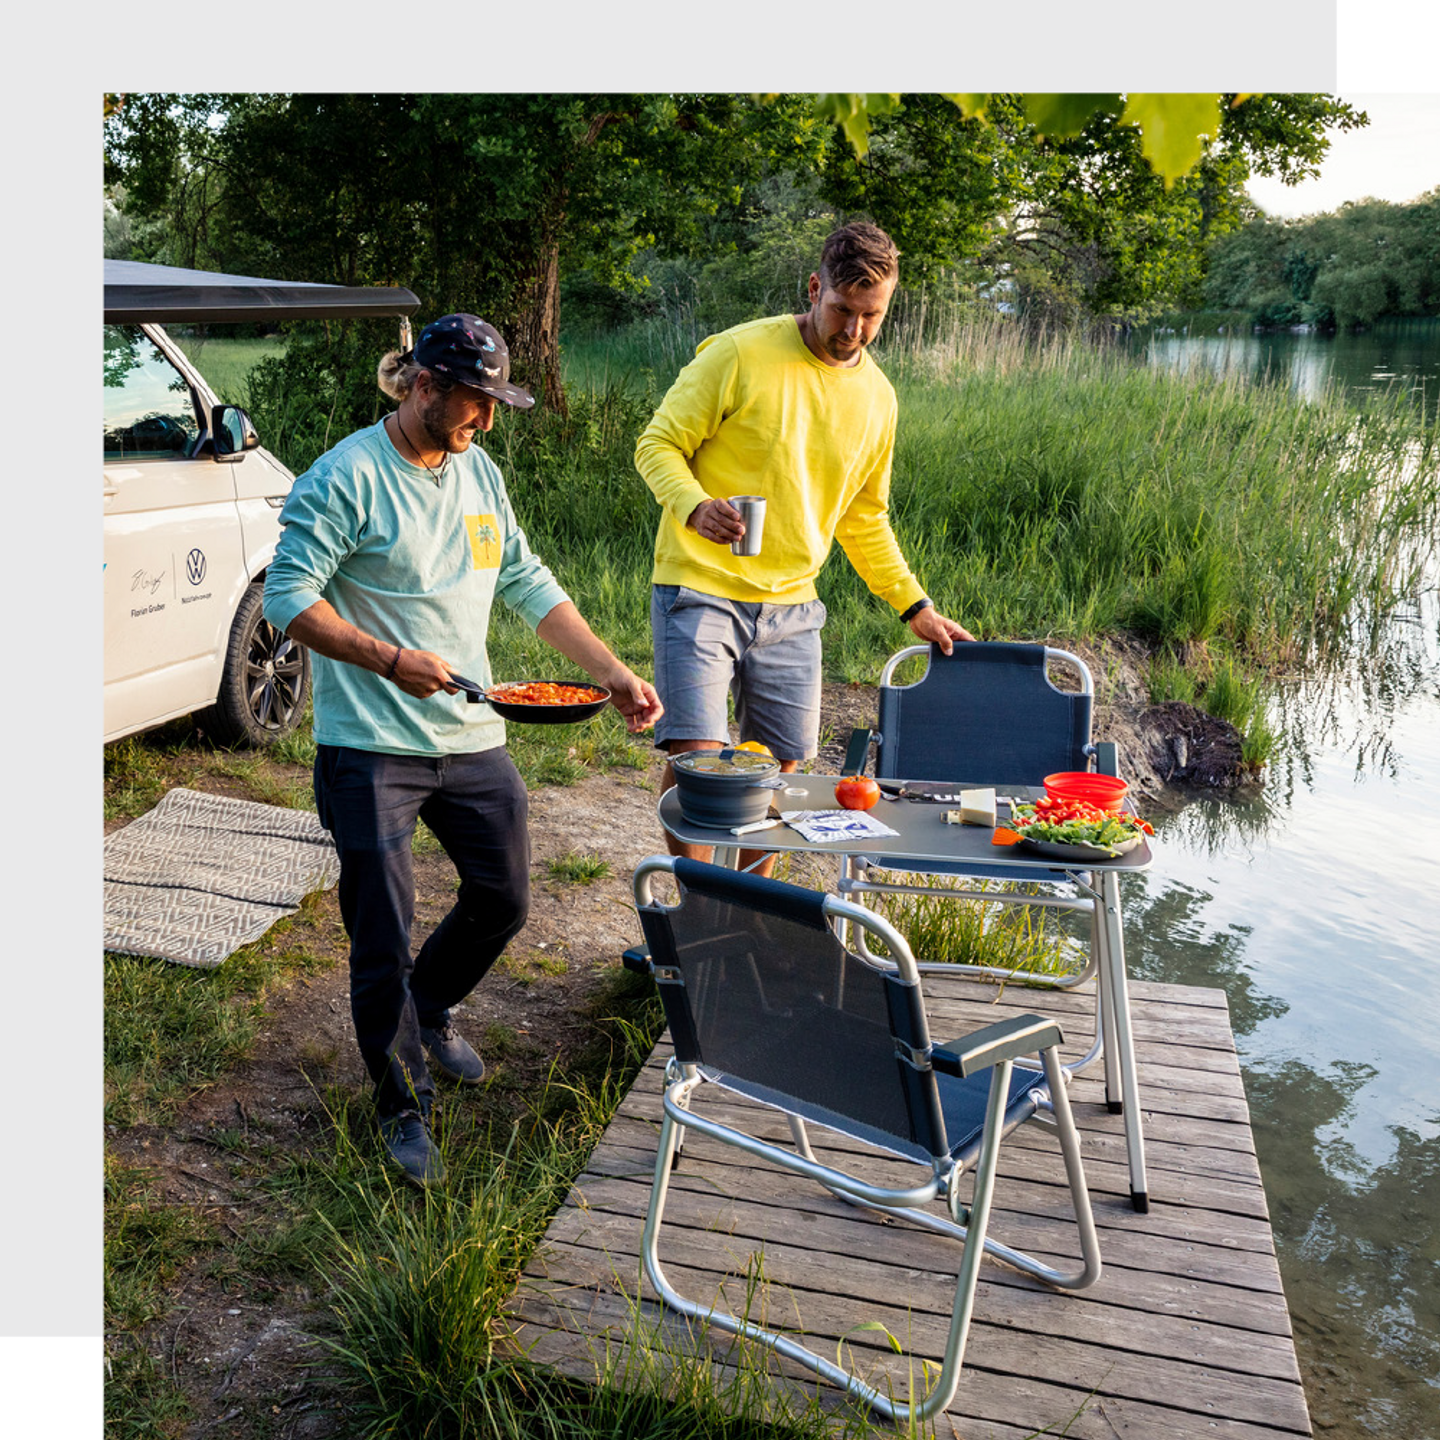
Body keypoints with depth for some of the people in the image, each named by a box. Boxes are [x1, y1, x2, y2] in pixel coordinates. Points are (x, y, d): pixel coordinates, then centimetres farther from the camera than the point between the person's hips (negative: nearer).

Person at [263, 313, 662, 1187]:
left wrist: (614, 674, 8)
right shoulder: (346, 479, -11)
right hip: (370, 750, -6)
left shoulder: (480, 473, 10)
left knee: (504, 901, 14)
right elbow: (288, 599, -14)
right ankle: (403, 1108, 19)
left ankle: (429, 1010, 42)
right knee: (384, 942, 0)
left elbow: (529, 586, 15)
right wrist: (390, 660, -25)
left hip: (472, 738, 7)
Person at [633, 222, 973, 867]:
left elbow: (864, 517, 21)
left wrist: (915, 606, 18)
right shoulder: (740, 353, -8)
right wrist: (695, 505, -27)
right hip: (702, 588, -5)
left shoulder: (877, 397, 10)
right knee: (694, 754, -13)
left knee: (778, 768, 7)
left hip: (791, 605, 5)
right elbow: (658, 445, -6)